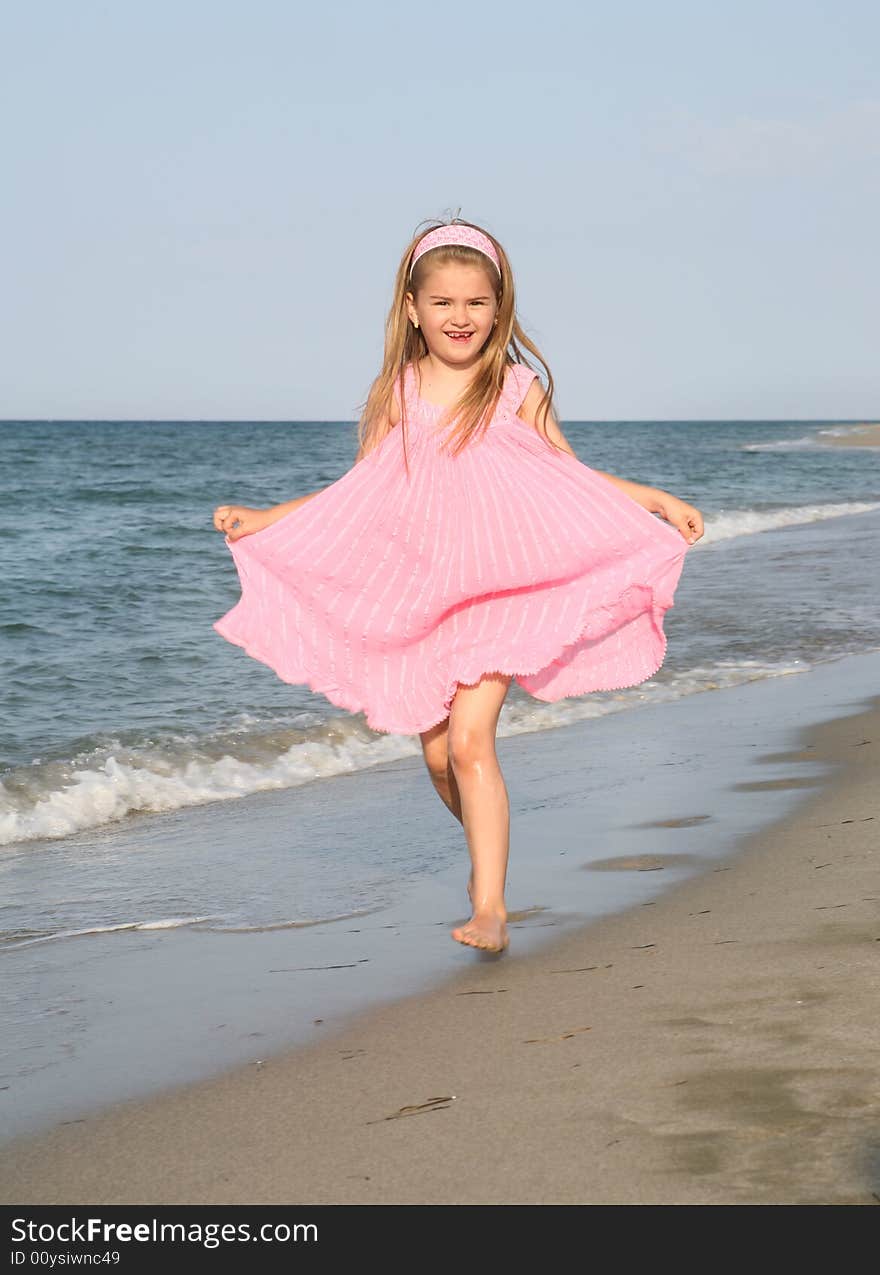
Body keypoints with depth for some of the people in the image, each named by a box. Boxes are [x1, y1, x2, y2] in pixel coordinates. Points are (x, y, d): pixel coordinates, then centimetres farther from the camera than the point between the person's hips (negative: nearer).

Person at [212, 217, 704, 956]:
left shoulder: (517, 388, 0)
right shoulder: (398, 394, 5)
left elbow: (571, 476, 7)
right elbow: (357, 492, 12)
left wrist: (659, 501, -3)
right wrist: (261, 520, 8)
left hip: (498, 590, -3)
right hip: (416, 597, 3)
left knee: (470, 740, -17)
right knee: (437, 755, 8)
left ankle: (490, 908, -15)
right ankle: (487, 852, 36)